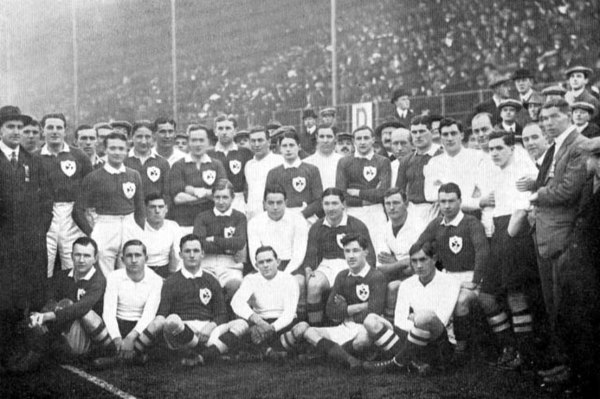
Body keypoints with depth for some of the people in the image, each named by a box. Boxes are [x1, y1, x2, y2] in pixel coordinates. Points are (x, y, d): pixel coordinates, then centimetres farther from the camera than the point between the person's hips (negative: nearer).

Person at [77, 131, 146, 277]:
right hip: (104, 228, -3)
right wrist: (91, 233, -4)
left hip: (130, 227, 3)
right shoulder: (93, 177, 0)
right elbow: (79, 209, 1)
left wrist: (140, 232, 8)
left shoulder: (134, 176, 10)